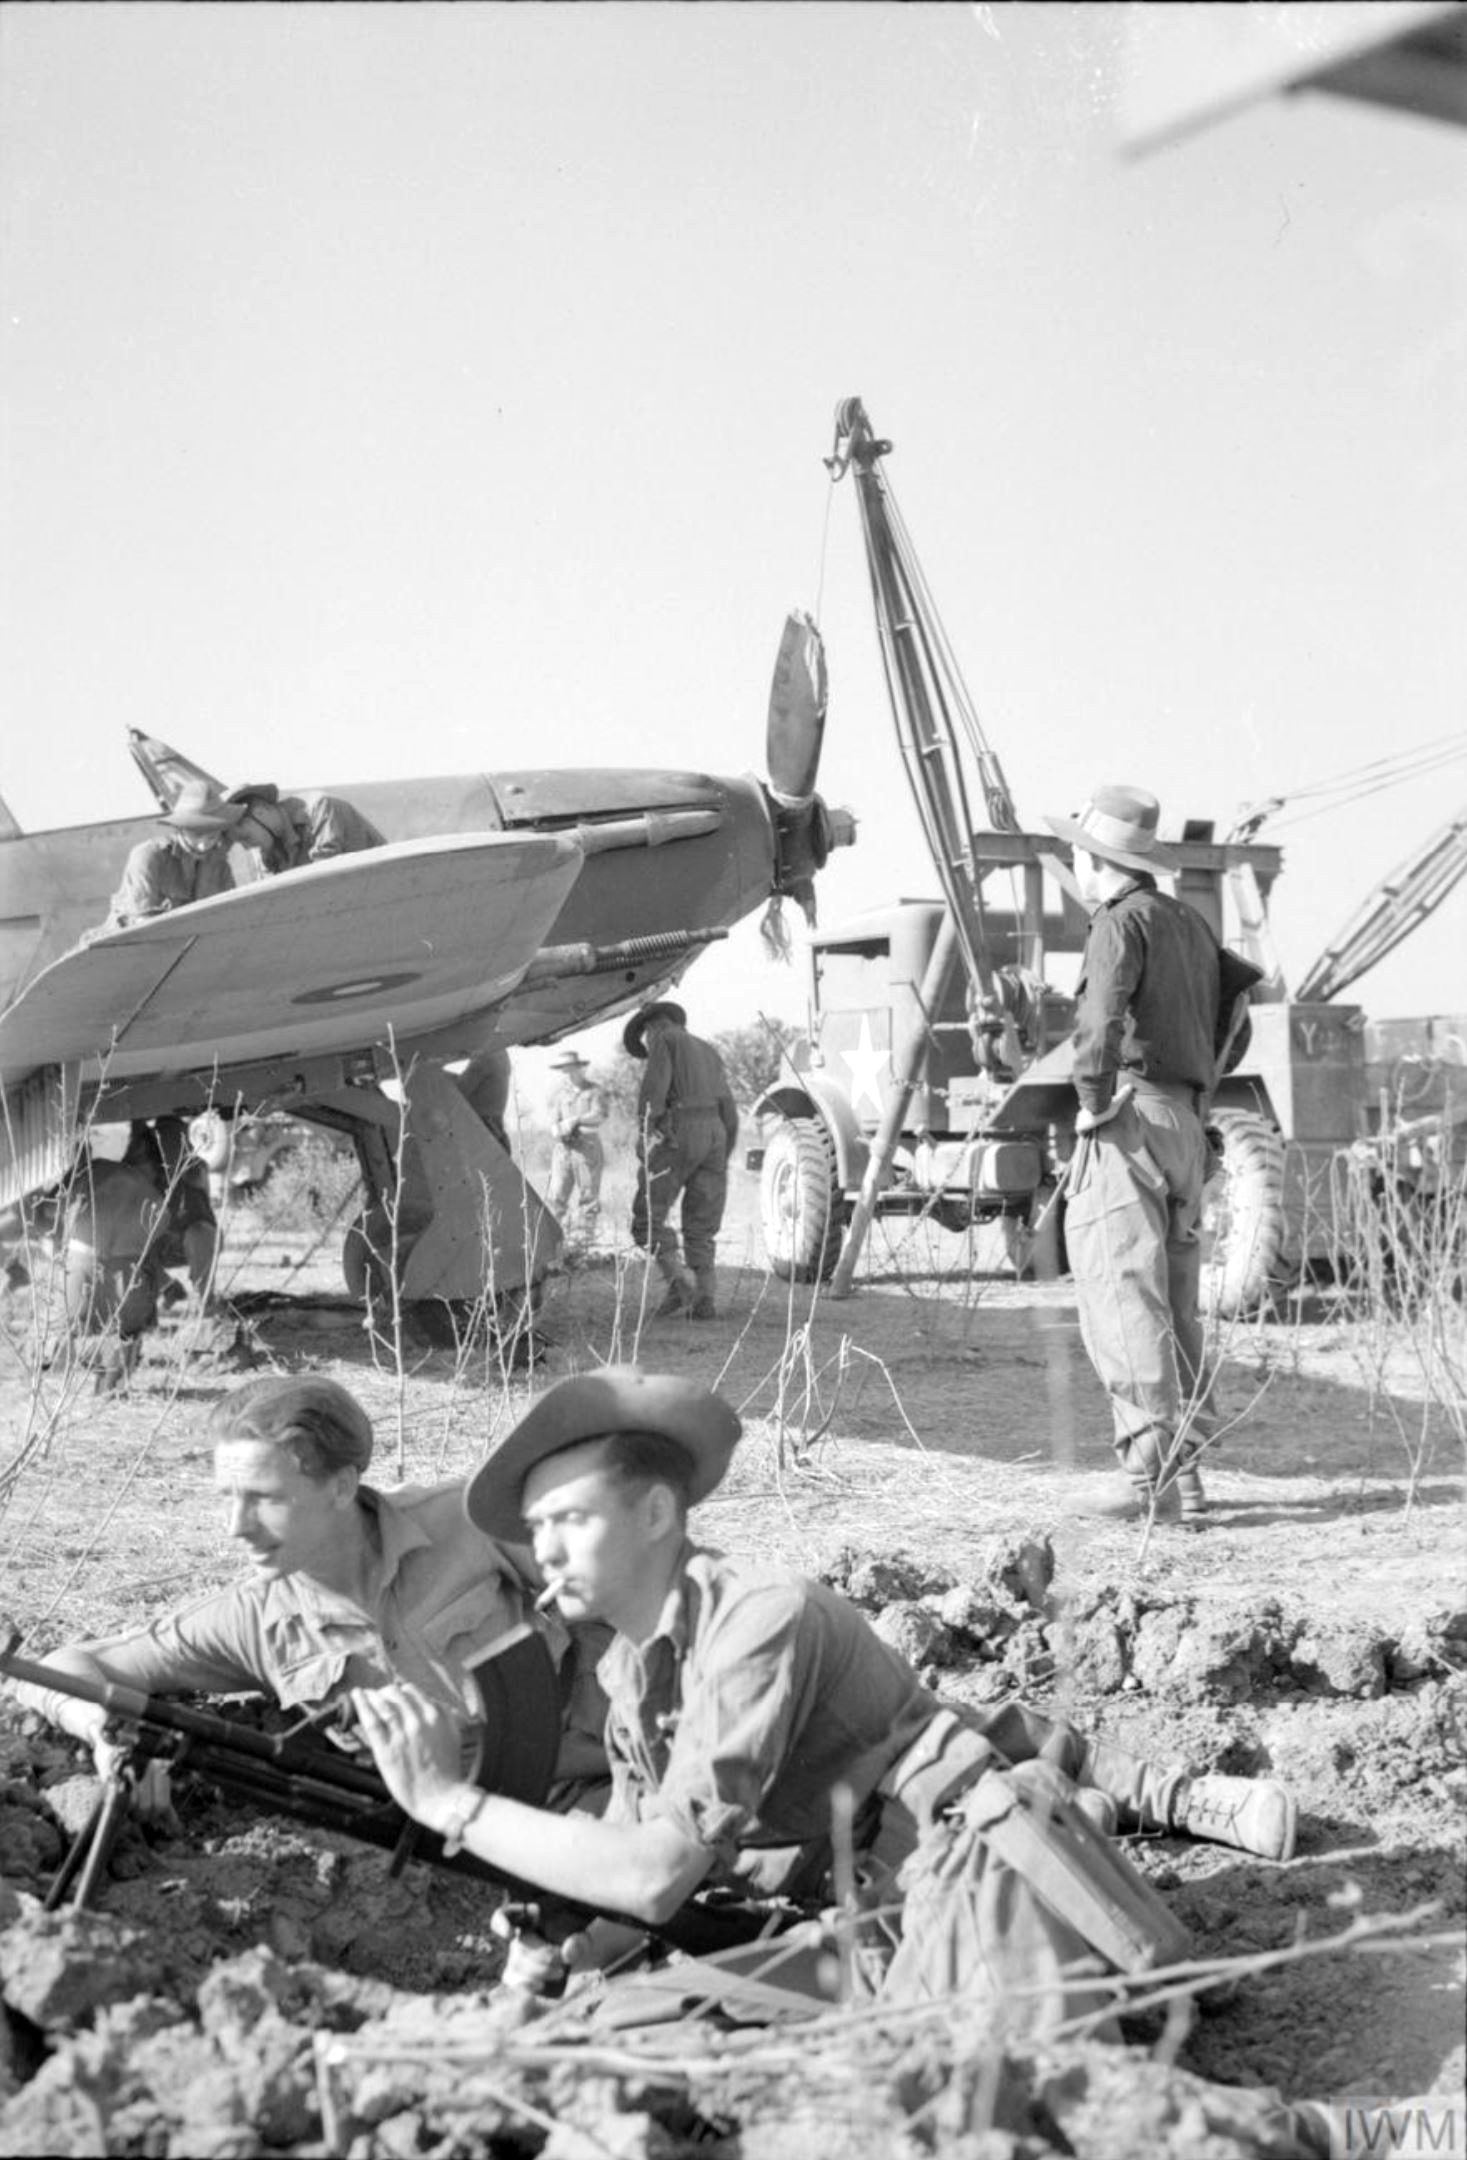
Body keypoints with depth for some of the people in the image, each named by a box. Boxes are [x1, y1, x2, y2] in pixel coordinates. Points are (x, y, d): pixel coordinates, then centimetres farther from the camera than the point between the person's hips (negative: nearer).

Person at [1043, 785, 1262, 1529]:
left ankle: (1152, 1469, -16)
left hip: (1127, 1124, -8)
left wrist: (1094, 1101, -15)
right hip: (1186, 1127, 9)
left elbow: (1101, 1018, -26)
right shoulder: (1191, 924, 19)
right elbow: (1233, 1028, 26)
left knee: (1124, 1302, -10)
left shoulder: (1120, 922, -8)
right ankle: (1187, 1478, 10)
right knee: (1175, 1310, 10)